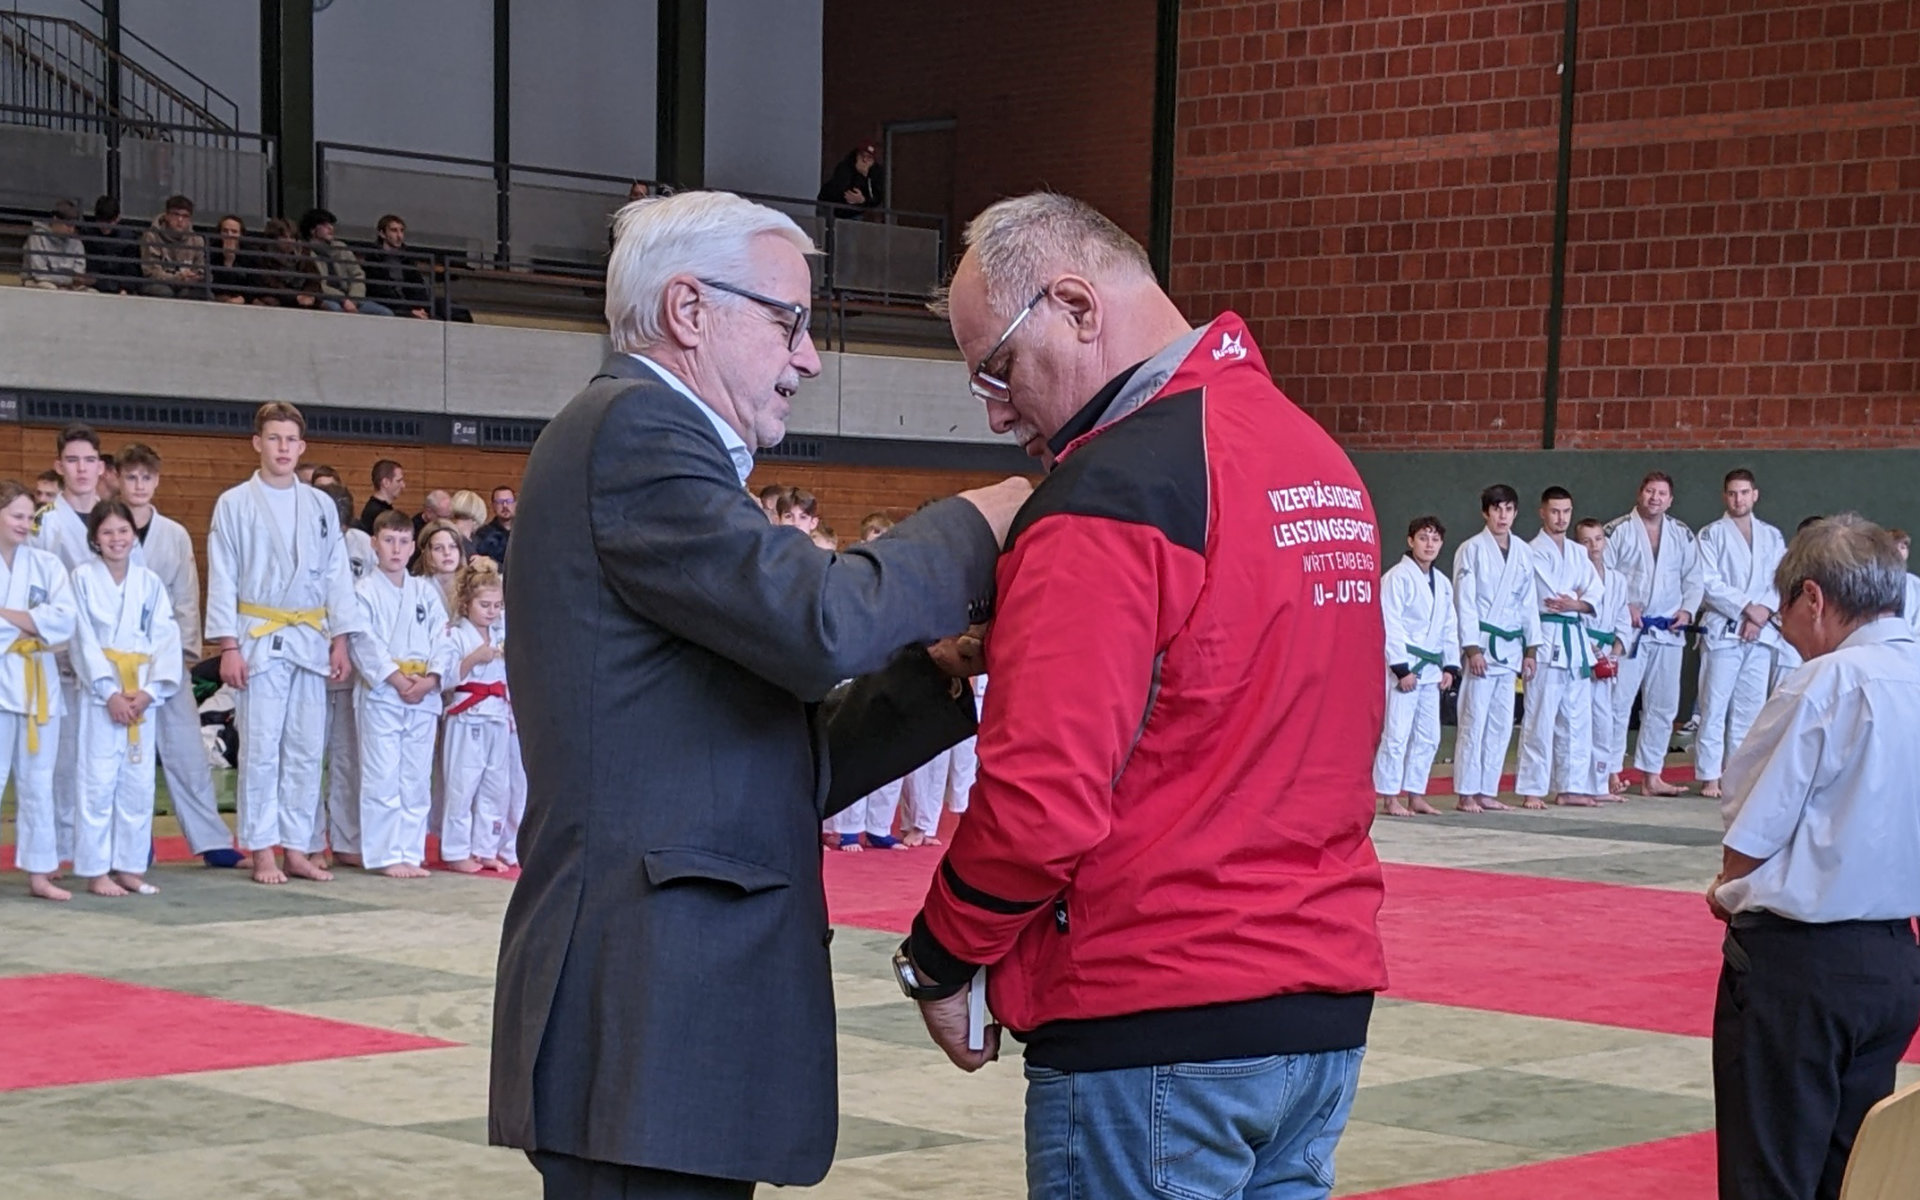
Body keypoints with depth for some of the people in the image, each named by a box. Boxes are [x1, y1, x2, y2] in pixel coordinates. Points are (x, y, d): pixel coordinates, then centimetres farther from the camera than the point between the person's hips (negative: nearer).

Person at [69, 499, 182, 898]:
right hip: (99, 693, -3)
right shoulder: (84, 577, -1)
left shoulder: (149, 582, 7)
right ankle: (96, 871, 2)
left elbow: (165, 639, 2)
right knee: (99, 782, -4)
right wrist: (110, 692, -14)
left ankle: (130, 867, 15)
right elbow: (85, 641, -6)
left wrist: (149, 691, -11)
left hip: (142, 695, 3)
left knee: (139, 782, 6)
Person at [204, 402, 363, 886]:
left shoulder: (321, 506, 10)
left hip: (309, 640, 4)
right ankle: (262, 853, 3)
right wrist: (228, 647, -9)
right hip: (258, 639, -4)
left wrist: (340, 640, 4)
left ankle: (297, 850, 13)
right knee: (260, 749, -3)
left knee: (306, 750, 5)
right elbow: (222, 580, -3)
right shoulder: (235, 504, 0)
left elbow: (337, 575, 11)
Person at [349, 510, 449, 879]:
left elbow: (440, 639, 6)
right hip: (380, 696, -4)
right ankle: (384, 854, 1)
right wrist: (396, 679, -17)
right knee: (382, 779, -5)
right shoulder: (365, 591, -1)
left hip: (424, 697, 4)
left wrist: (431, 677, -10)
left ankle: (410, 853, 15)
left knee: (417, 780, 8)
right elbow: (364, 644, -9)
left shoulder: (425, 592, 12)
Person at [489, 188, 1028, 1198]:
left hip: (671, 1008, 10)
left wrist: (939, 667, 6)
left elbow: (783, 766, 17)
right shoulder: (634, 431, -8)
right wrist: (971, 528, -4)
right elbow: (819, 622, -21)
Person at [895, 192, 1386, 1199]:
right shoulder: (1322, 461, 10)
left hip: (1155, 1033, -8)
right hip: (1326, 1004, 8)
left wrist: (939, 960, -6)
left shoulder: (1109, 490, -16)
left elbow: (1043, 799, -20)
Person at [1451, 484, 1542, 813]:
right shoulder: (1471, 550, -4)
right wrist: (1473, 649, -14)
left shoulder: (1523, 553, 11)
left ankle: (1487, 791, 15)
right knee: (1474, 720, -8)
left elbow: (1529, 603, 14)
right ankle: (1466, 794, -4)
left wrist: (1531, 650, 9)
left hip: (1510, 647, 6)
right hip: (1482, 644, -6)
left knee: (1501, 724, 8)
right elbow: (1464, 603, -8)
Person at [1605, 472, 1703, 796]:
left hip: (1668, 632, 5)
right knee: (1618, 702, -7)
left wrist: (1687, 610, -2)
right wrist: (1623, 606, -16)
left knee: (1663, 706, 9)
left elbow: (1694, 578, 13)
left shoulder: (1682, 535, 10)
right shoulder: (1617, 531, -3)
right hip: (1628, 631, -5)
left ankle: (1651, 776, 18)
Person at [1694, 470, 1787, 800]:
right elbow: (1710, 584, -7)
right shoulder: (1712, 535, 2)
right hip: (1722, 631, -4)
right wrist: (1748, 608, -15)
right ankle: (1709, 776, -2)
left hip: (1761, 633, 4)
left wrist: (1763, 613, -12)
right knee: (1714, 707, -5)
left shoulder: (1772, 537, 13)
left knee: (1750, 707, 6)